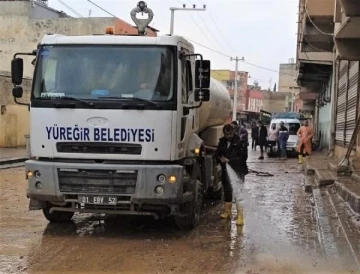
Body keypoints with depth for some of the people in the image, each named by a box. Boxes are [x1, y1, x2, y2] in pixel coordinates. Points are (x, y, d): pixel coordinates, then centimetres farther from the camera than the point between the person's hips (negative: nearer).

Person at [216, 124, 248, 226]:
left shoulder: (240, 142, -10)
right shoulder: (222, 142, 7)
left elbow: (243, 157, -14)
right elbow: (217, 153, 17)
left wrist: (229, 160, -17)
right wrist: (221, 159, -7)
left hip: (238, 172, -6)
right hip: (226, 171, 6)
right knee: (227, 191, 17)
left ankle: (240, 216, -10)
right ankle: (227, 212, 33)